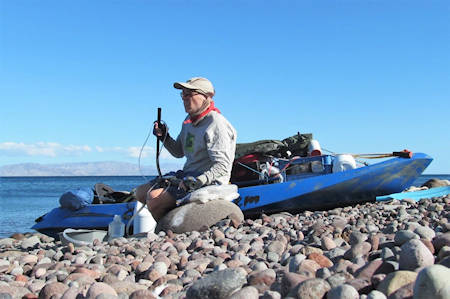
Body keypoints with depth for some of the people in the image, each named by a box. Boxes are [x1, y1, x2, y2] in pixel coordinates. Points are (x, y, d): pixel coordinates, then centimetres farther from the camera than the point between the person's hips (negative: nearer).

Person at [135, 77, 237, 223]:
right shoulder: (189, 120, 11)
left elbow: (222, 167, -23)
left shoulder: (217, 124, -18)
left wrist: (198, 181, -35)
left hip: (209, 183, -10)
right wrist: (164, 137, 3)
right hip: (187, 175, 10)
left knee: (154, 198, -22)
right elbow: (179, 152, 22)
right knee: (141, 192, 7)